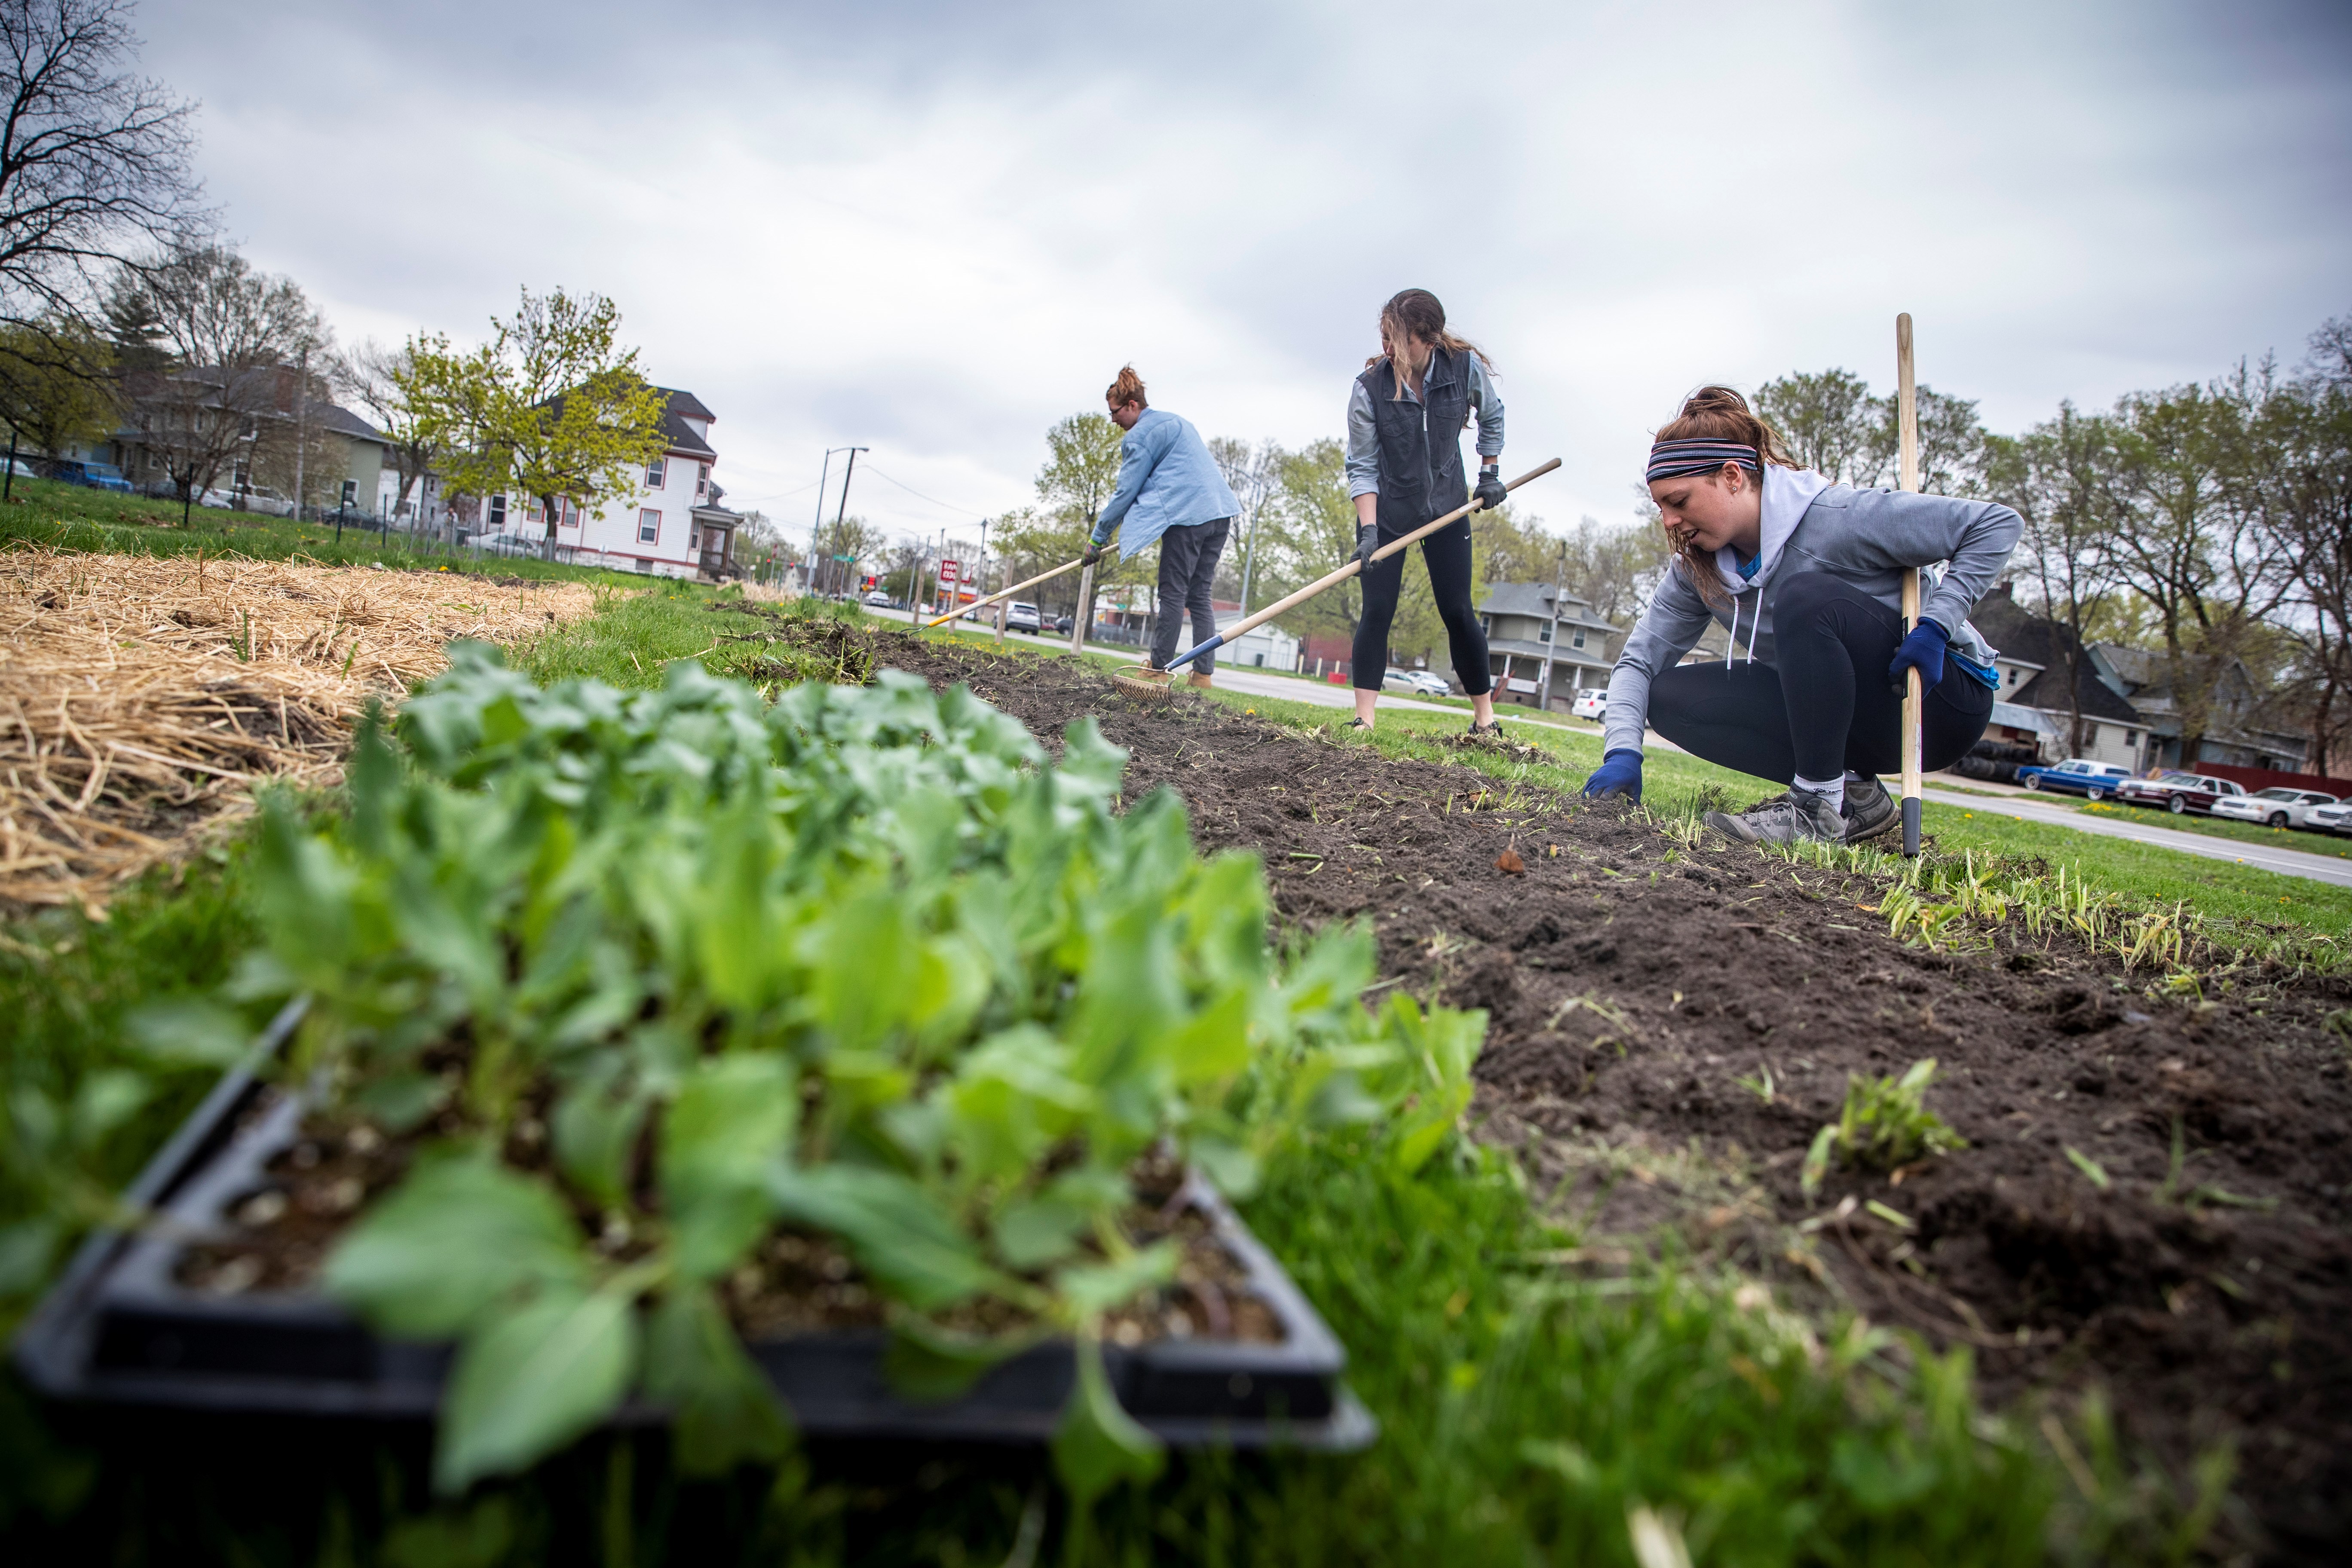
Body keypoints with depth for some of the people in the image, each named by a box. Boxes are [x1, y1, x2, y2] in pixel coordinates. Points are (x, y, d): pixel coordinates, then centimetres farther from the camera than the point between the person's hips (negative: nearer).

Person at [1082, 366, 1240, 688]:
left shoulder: (1140, 435, -3)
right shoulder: (1175, 421, 25)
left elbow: (1126, 492, -4)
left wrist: (1098, 538, 4)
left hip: (1187, 516, -9)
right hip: (1219, 512, 9)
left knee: (1173, 593, -3)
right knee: (1200, 595, 8)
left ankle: (1159, 667, 1)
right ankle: (1204, 672, 4)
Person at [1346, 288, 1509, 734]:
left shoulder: (1466, 367, -15)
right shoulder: (1368, 388, -20)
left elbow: (1492, 417, 7)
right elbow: (1362, 466, -16)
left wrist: (1490, 471, 5)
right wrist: (1368, 530, -25)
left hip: (1447, 508, 1)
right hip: (1386, 511, -1)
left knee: (1458, 611, 0)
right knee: (1377, 610, -9)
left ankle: (1485, 718, 10)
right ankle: (1364, 719, -6)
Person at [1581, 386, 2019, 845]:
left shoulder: (1838, 519, -23)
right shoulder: (1698, 568, -4)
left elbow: (1997, 524, -17)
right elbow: (1641, 658, -7)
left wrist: (1935, 624, -27)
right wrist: (1622, 752, -23)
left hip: (1942, 695, -7)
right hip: (1840, 714, 7)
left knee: (1806, 596, -32)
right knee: (1669, 695, -11)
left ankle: (1822, 807, -26)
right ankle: (1853, 792, -8)